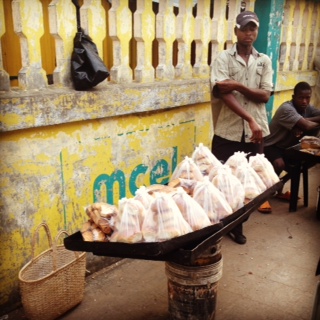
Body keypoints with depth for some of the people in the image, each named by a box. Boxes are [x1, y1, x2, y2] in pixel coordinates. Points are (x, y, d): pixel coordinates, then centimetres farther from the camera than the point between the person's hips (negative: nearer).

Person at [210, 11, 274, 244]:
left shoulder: (264, 61, 10)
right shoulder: (223, 58, -1)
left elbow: (265, 95, -1)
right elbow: (224, 94, -13)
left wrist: (238, 85, -17)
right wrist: (250, 119, -22)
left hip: (255, 132, 3)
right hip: (228, 131, -3)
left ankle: (237, 226, 28)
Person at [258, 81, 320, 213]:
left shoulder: (308, 109, -1)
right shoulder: (286, 108, -25)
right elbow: (307, 126, -35)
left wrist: (308, 119, -28)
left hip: (288, 147, 8)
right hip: (271, 145, -8)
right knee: (279, 164, -34)